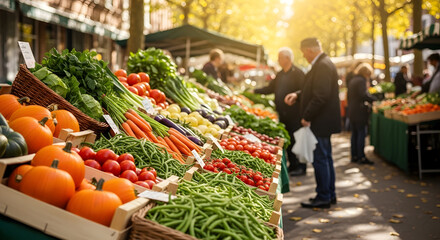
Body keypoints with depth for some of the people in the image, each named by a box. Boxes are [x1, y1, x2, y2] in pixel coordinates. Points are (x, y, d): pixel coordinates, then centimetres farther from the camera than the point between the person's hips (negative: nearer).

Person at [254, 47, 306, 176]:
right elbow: (270, 88, 20)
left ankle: (301, 167, 9)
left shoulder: (298, 73, -9)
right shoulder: (280, 74, 15)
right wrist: (254, 91, 14)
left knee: (295, 140, -2)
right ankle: (292, 165, 21)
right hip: (282, 114, 7)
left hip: (294, 114, -7)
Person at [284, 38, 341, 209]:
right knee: (326, 158, 17)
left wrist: (307, 117, -20)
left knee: (320, 159, -4)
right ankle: (329, 194, 26)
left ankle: (323, 198, 5)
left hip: (320, 122, -11)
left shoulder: (323, 66, -19)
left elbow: (321, 96, -26)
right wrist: (297, 95, 11)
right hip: (323, 121, 11)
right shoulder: (323, 63, 15)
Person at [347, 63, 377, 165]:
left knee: (354, 134, 12)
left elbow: (348, 95, 20)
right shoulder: (361, 80, -12)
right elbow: (364, 95, -23)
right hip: (360, 112, -9)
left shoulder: (352, 80, 15)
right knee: (361, 133, -6)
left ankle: (354, 156, 16)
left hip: (352, 111, 9)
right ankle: (361, 157, -5)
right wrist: (375, 99, -15)